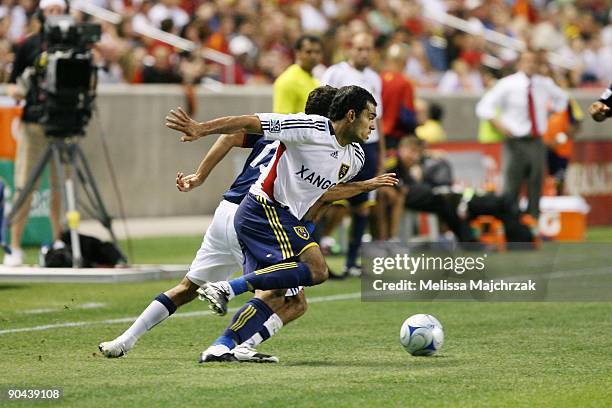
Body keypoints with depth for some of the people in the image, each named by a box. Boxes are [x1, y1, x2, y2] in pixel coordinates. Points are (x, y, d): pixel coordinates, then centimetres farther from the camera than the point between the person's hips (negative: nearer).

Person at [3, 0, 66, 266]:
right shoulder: (29, 45, 4)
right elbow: (12, 86, 8)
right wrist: (19, 91, -13)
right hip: (33, 122, -1)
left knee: (60, 188, 4)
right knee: (24, 187, -4)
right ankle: (15, 248, 0)